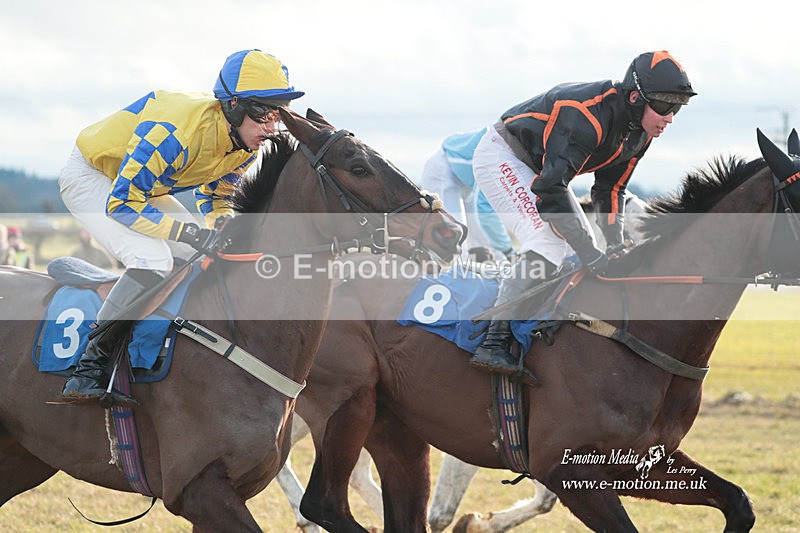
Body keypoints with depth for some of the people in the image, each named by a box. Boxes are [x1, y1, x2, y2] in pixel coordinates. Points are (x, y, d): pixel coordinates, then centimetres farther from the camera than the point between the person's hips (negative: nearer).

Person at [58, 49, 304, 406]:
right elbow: (121, 204, -33)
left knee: (210, 261, 0)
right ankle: (88, 367, -25)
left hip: (142, 185, 9)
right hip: (90, 176, -9)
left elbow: (214, 199, 5)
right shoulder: (174, 132, -38)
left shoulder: (246, 145, -12)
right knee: (152, 259, -28)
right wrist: (192, 234, -37)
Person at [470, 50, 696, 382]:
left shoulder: (638, 131, -6)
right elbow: (550, 190, -39)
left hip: (539, 167, 10)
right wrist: (591, 255, -38)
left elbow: (610, 189, 3)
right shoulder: (589, 115, -36)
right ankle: (493, 344, -26)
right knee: (548, 246, -24)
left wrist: (615, 245, -13)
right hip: (501, 157, -10)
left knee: (580, 250, 4)